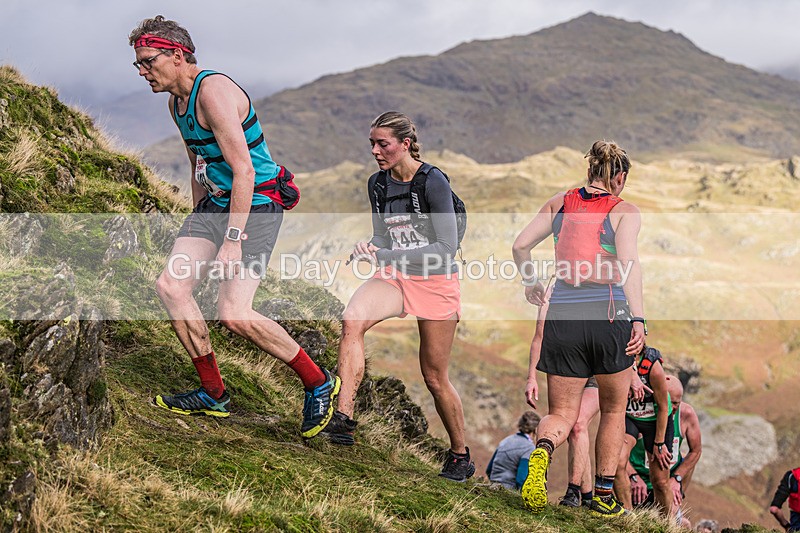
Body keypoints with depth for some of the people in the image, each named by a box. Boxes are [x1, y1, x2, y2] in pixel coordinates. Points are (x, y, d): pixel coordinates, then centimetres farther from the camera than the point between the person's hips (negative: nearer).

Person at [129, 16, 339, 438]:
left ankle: (319, 383, 2)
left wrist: (232, 239, -28)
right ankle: (213, 394, 8)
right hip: (216, 202, 9)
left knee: (232, 314, -16)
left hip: (256, 205, -9)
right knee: (171, 285, -4)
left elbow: (244, 171, -26)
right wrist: (198, 224, 24)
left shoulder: (214, 91, -21)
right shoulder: (176, 102, 10)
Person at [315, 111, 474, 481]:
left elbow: (447, 246, -18)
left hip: (435, 281, -4)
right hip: (395, 275, 5)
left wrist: (388, 256, -24)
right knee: (352, 319, -29)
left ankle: (460, 455, 25)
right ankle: (343, 418, -31)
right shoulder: (377, 184, 3)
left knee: (435, 377, 4)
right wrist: (371, 250, -10)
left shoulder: (433, 181, -16)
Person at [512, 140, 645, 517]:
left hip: (563, 315, 2)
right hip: (608, 313, -2)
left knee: (562, 412, 10)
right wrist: (638, 319, -18)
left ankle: (542, 451, -24)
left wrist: (530, 282, 29)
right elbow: (628, 262, -14)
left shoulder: (560, 202, 12)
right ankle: (604, 494, 18)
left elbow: (520, 245, 12)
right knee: (613, 408, 21)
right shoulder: (624, 211, 1)